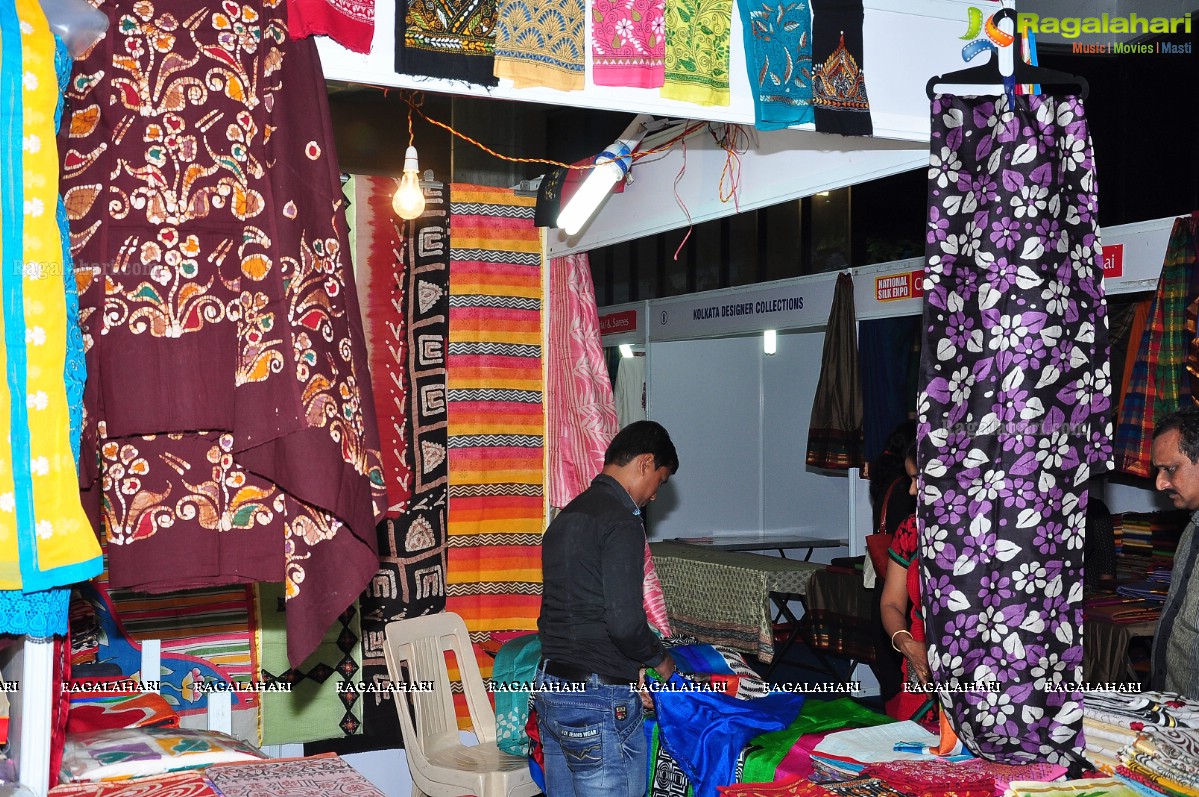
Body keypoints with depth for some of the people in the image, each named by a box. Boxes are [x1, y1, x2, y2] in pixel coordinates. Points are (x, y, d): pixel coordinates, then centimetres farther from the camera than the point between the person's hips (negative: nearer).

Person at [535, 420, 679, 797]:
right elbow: (625, 622, -22)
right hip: (598, 700, -9)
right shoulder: (621, 522, -15)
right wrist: (659, 658, -2)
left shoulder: (567, 515, 13)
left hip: (548, 686, 9)